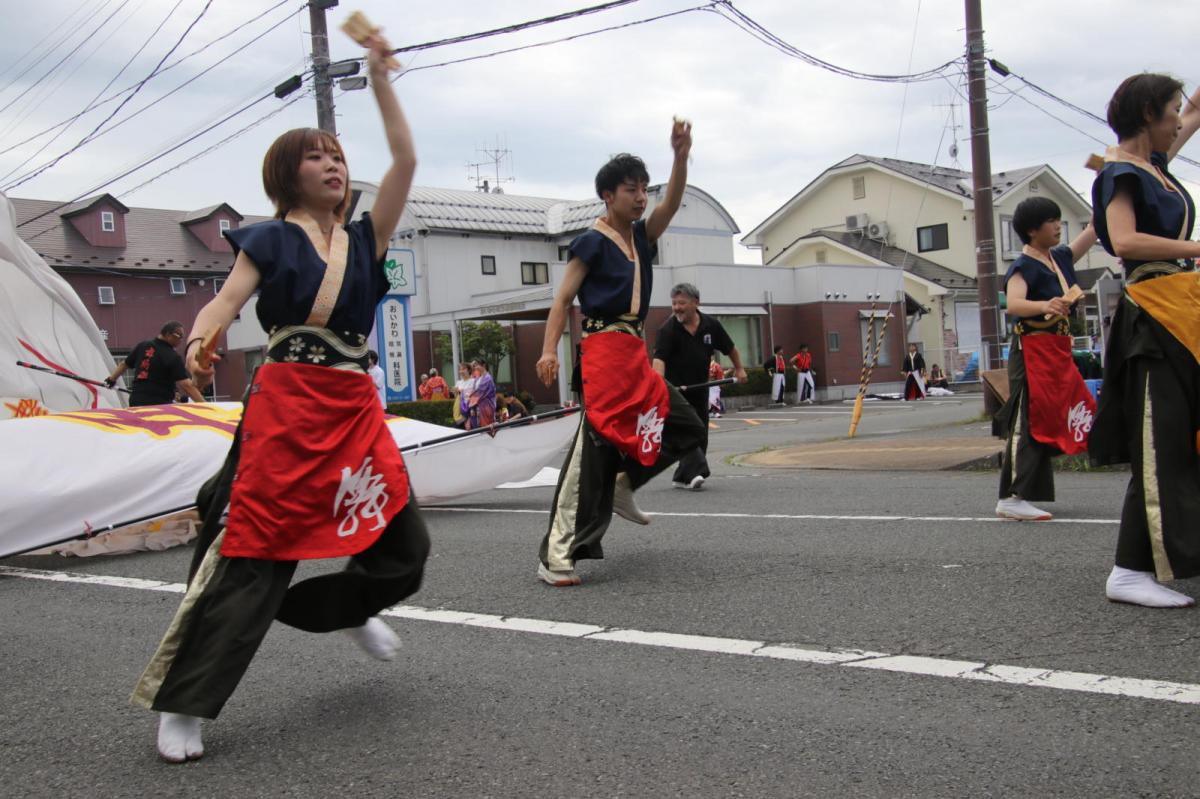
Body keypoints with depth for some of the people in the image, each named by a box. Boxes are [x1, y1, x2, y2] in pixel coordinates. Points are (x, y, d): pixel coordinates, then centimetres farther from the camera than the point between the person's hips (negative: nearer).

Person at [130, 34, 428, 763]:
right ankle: (181, 704, 2)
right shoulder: (270, 240, 5)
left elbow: (405, 162, 5)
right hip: (286, 407, -4)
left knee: (404, 546, 6)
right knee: (250, 553, -9)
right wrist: (198, 346, -30)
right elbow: (226, 301, -8)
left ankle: (352, 609, 38)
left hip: (357, 409, 5)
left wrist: (380, 78, 5)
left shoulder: (366, 238, 13)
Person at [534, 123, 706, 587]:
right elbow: (563, 298, -8)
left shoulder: (641, 236, 16)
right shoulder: (592, 242, -4)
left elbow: (671, 203, 3)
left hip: (634, 352, 9)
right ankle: (556, 555, -17)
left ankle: (622, 486, 23)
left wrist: (681, 155, -12)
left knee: (684, 427, 12)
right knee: (594, 444, -17)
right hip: (604, 347, -9)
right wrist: (549, 350, -20)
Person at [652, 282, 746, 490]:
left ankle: (682, 477, 18)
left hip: (699, 389, 5)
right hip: (675, 389, -5)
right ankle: (696, 472, -27)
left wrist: (739, 368, 18)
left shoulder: (711, 325, -2)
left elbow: (730, 348, 15)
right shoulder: (668, 329, -15)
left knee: (700, 435, 7)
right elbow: (659, 358, -28)